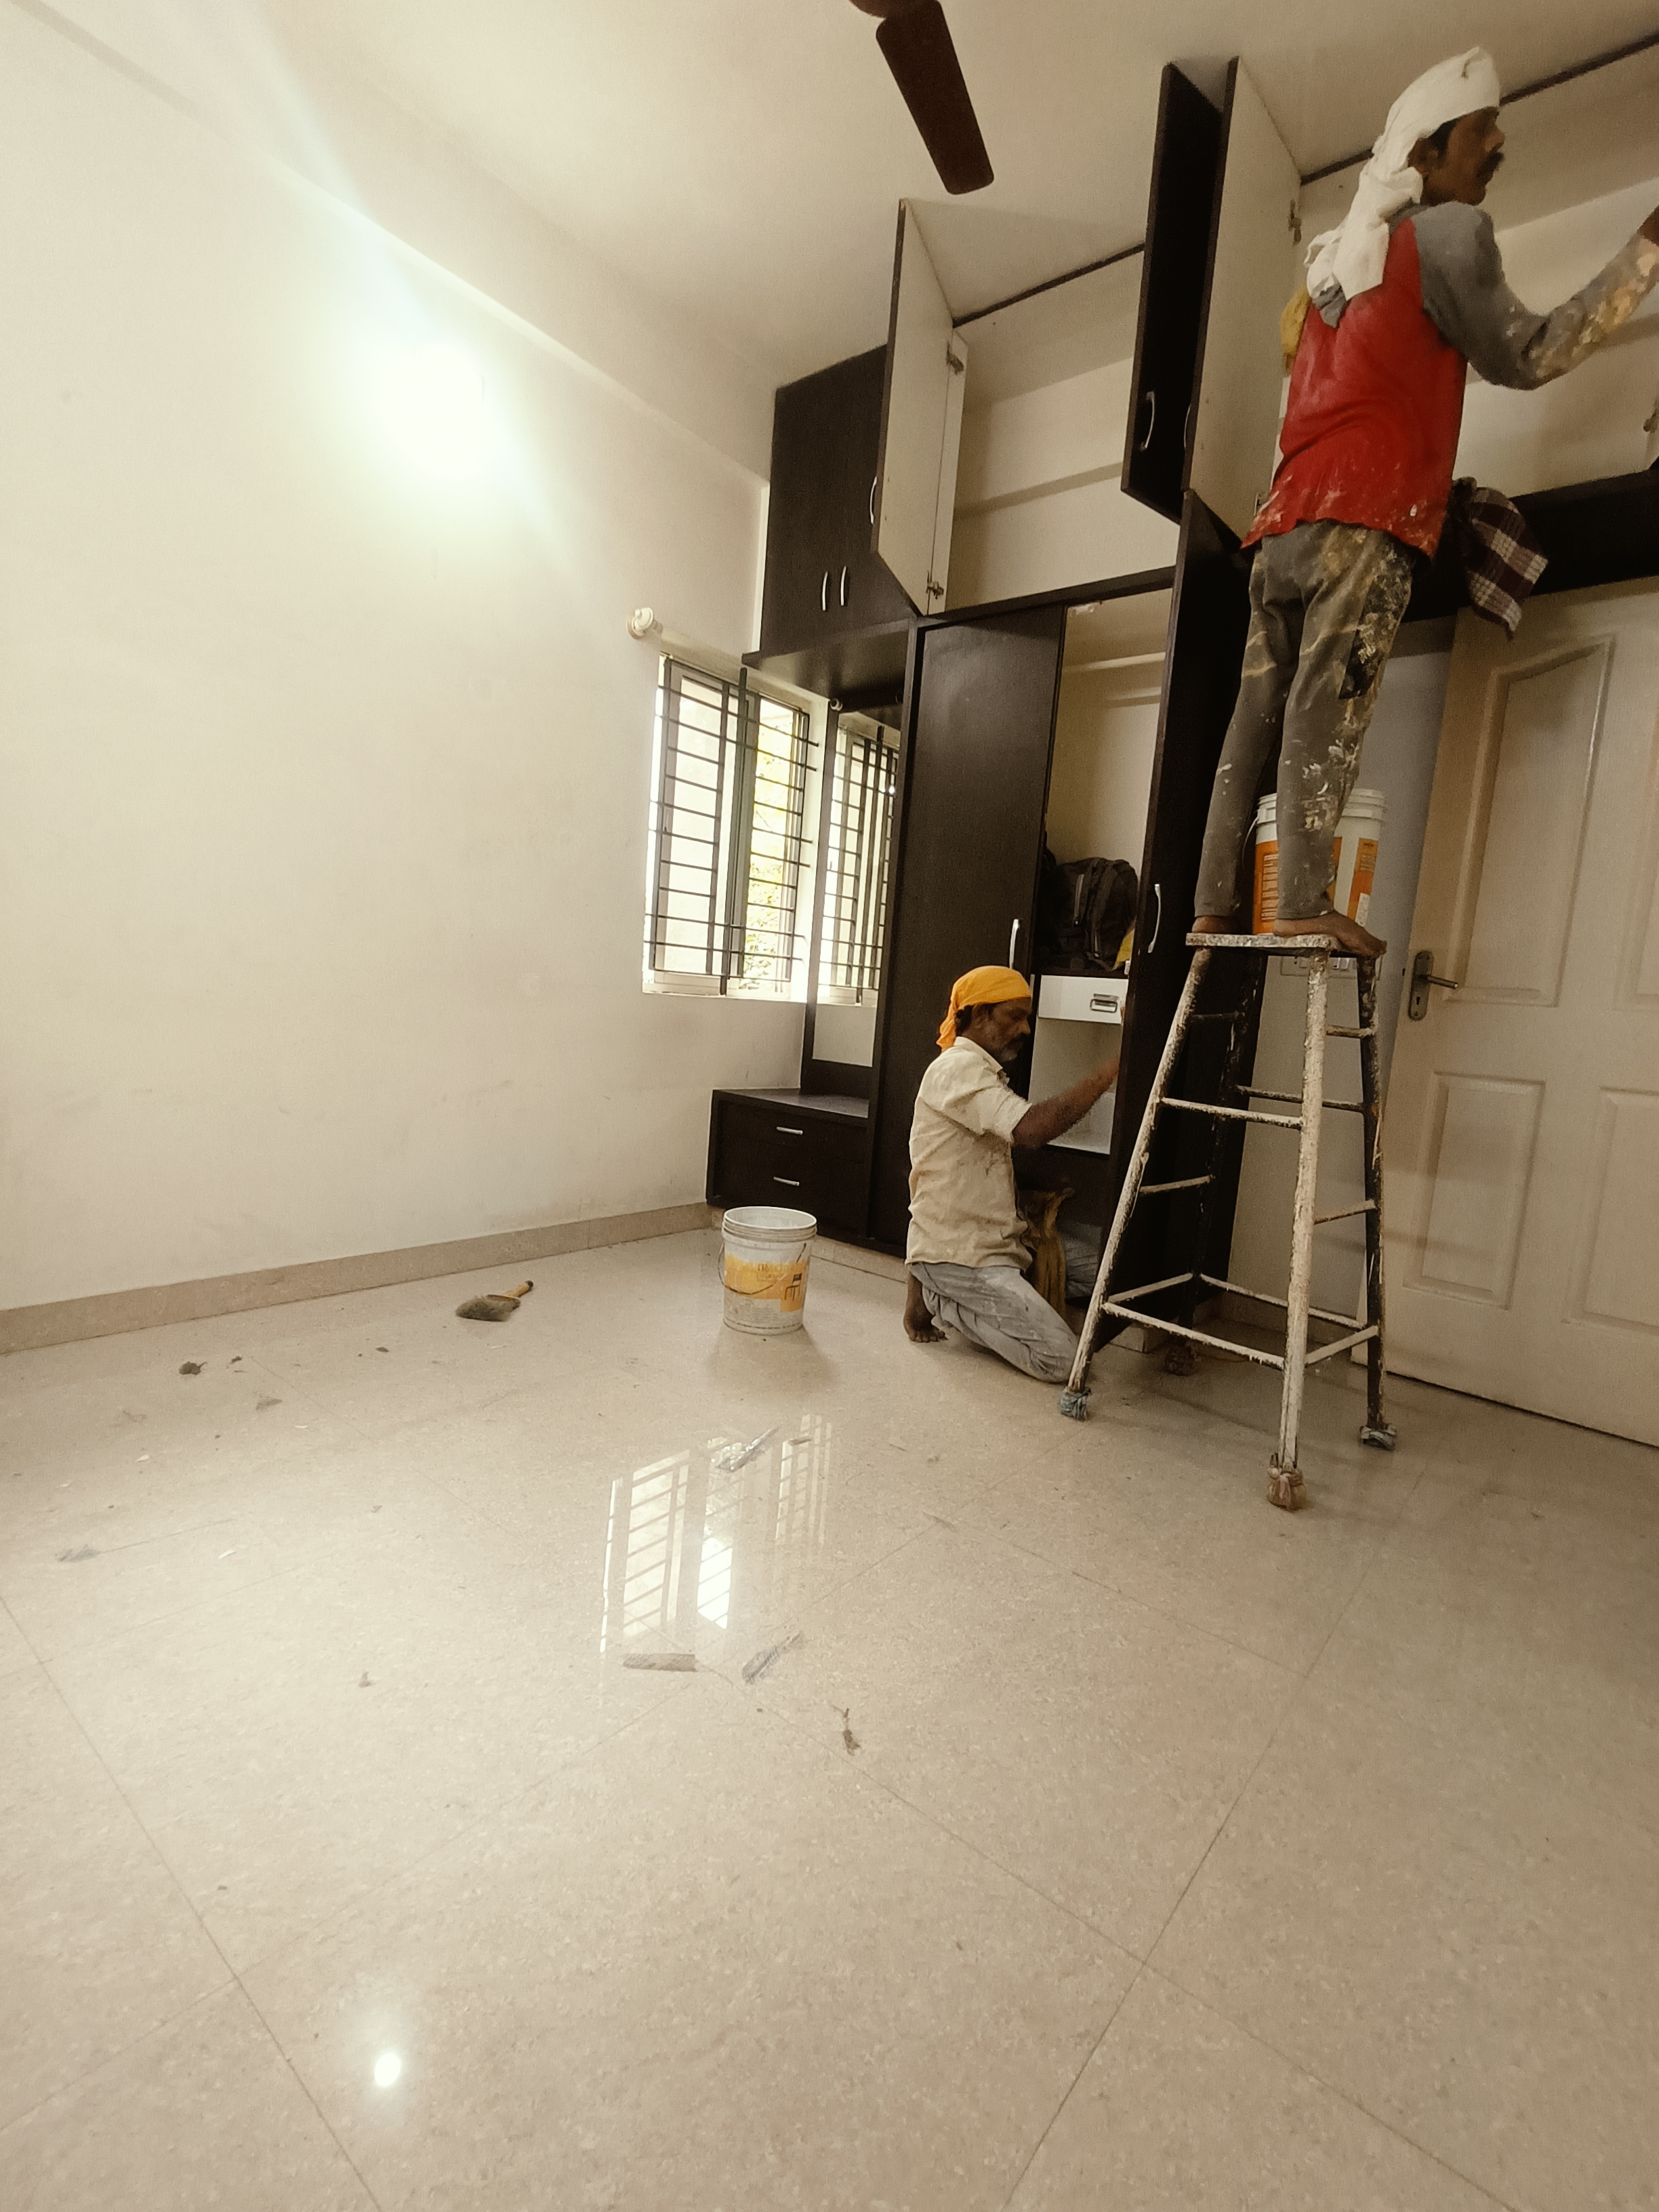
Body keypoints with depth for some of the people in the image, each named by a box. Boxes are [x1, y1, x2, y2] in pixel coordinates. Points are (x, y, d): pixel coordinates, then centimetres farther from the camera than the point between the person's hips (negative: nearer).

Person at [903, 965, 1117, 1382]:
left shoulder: (985, 1073, 20)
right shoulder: (959, 1067, -16)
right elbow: (1030, 1130, -31)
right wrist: (1107, 1074, -25)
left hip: (990, 1245, 10)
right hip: (957, 1253, -10)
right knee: (1061, 1359, -15)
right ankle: (936, 1297, -1)